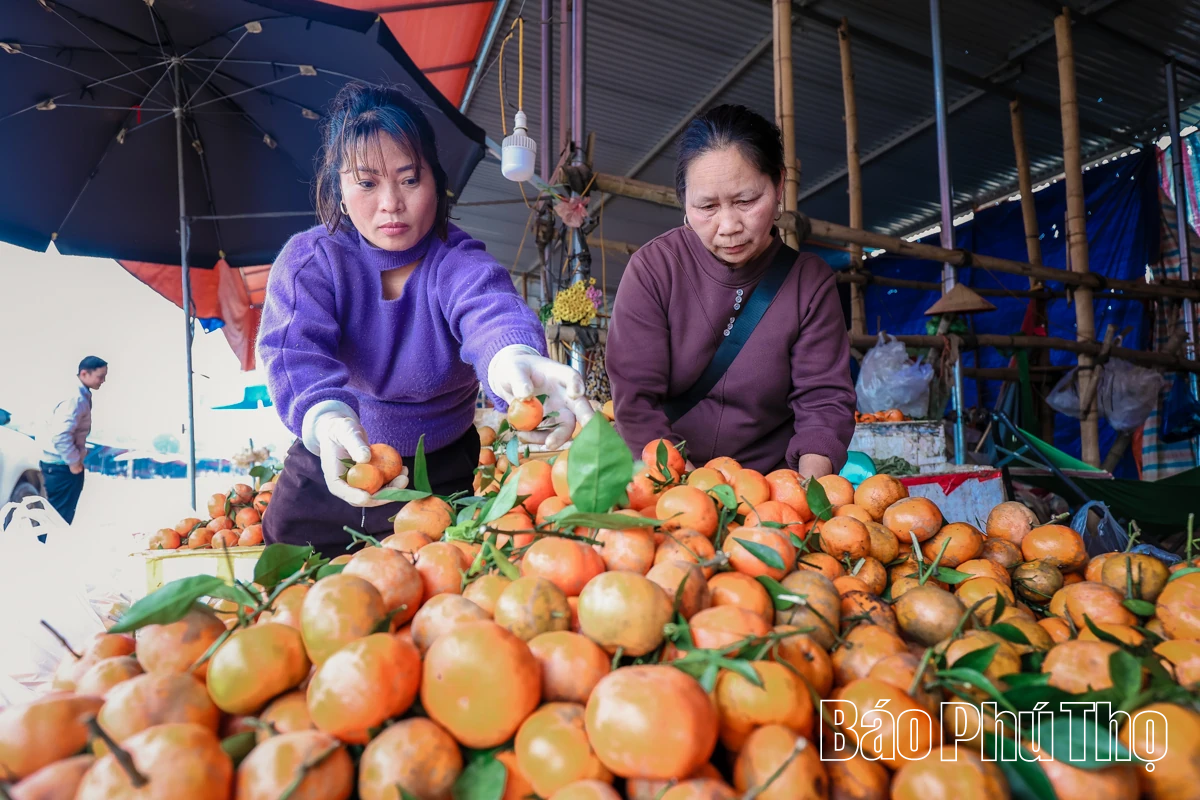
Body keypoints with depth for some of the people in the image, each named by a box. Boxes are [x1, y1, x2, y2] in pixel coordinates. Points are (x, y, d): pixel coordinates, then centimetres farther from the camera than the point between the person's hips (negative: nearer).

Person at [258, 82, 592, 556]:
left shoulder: (458, 262, -16)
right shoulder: (308, 261, -13)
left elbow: (490, 310, -39)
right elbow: (295, 351, -31)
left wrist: (512, 357, -65)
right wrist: (325, 417, -55)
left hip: (442, 478, -1)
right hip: (327, 474, 1)